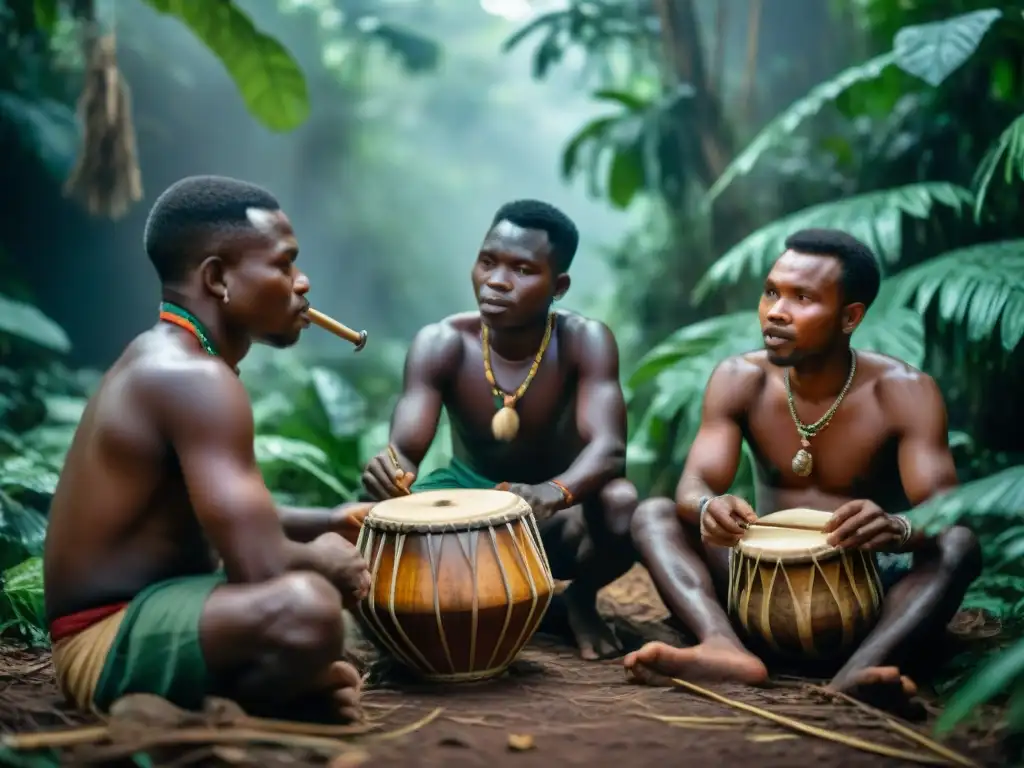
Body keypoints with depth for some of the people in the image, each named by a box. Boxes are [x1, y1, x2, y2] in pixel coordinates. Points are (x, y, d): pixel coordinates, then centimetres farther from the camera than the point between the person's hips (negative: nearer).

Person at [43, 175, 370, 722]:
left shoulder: (163, 357, 9)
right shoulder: (194, 378, -22)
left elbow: (230, 515, 22)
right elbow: (262, 565, -31)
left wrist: (328, 523, 10)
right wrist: (320, 558, -8)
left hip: (138, 612, 11)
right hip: (108, 642, -11)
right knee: (305, 606, -39)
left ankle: (224, 689, 7)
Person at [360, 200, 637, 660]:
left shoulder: (584, 341, -22)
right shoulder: (441, 344, -19)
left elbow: (608, 448, -34)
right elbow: (405, 447, -26)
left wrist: (554, 493, -57)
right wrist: (392, 471, -52)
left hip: (556, 517, -1)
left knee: (622, 504, -36)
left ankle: (581, 601, 0)